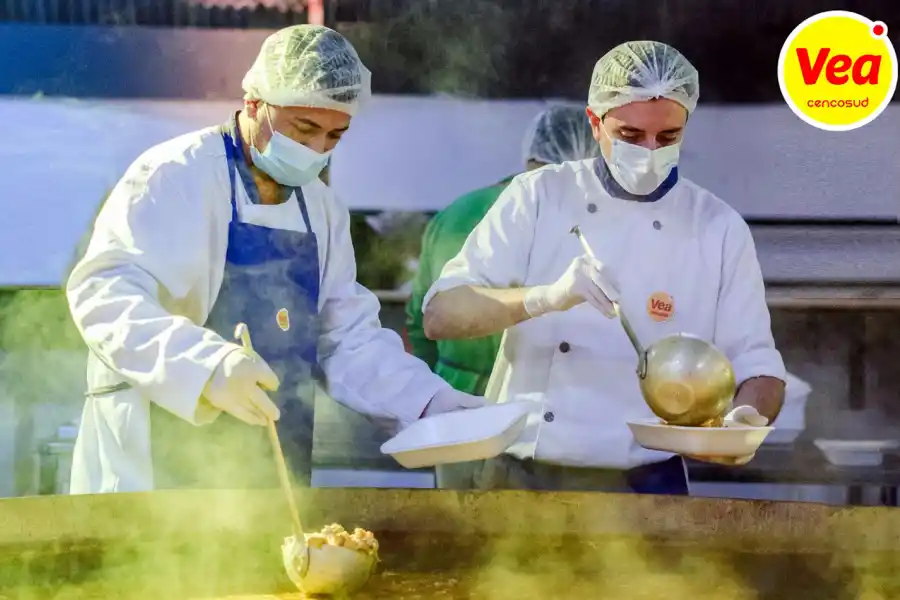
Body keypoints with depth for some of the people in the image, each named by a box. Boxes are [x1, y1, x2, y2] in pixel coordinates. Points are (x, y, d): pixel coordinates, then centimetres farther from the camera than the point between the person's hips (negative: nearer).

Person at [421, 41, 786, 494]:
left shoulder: (719, 229, 3)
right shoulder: (538, 197, 1)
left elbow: (758, 368, 4)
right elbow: (440, 316, -8)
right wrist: (545, 297, -24)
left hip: (641, 490, 0)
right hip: (520, 478, 0)